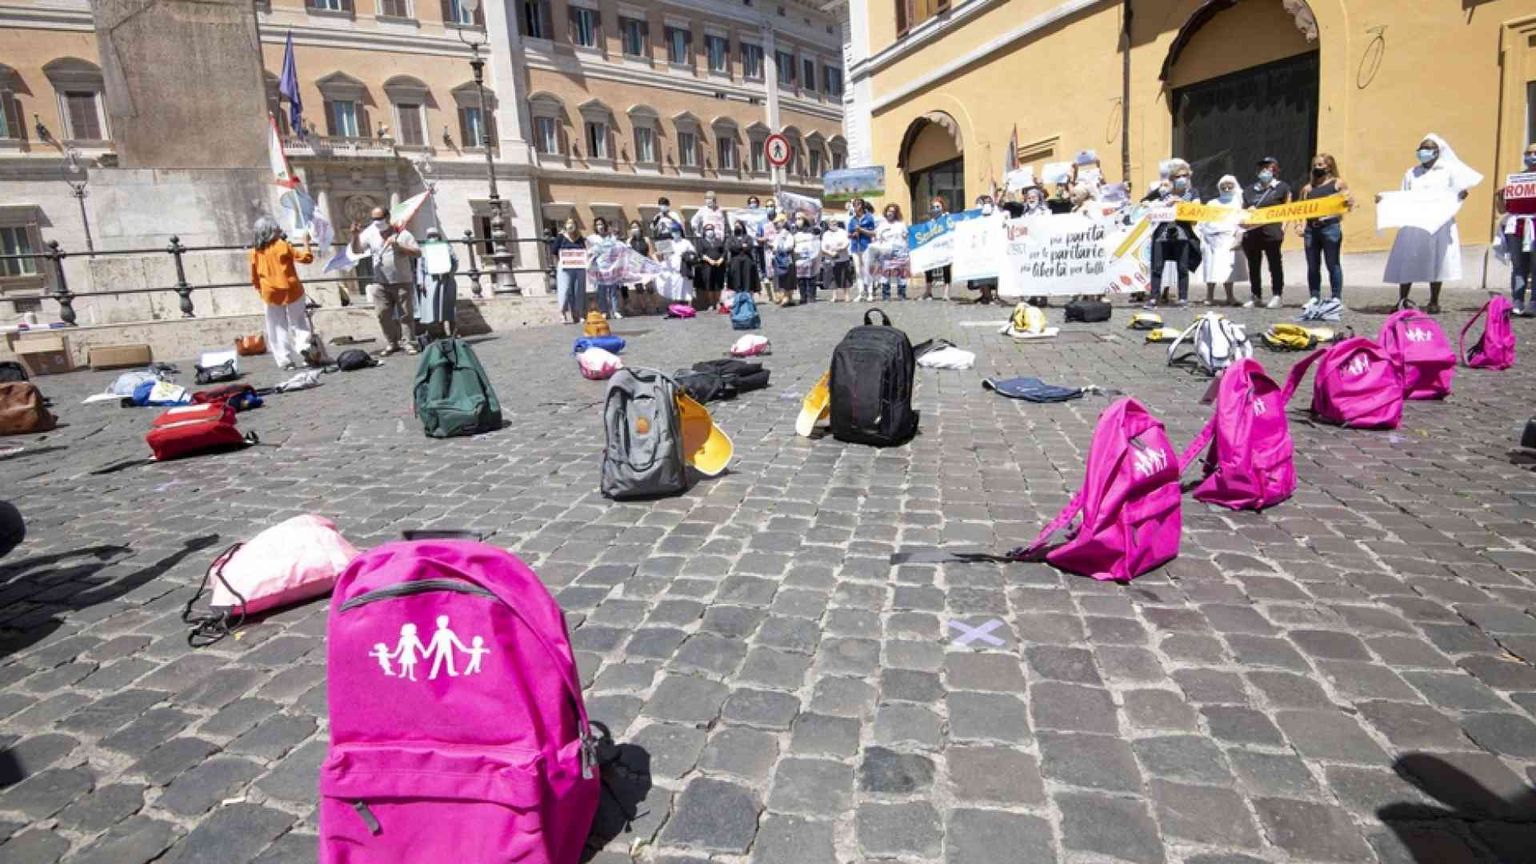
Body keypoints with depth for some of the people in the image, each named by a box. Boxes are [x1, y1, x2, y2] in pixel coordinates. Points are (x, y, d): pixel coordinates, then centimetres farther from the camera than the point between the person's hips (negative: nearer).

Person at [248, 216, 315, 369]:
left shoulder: (255, 251, 2)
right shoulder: (282, 245, -7)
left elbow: (254, 278, 8)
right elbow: (306, 258, -6)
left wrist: (261, 291, 21)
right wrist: (306, 243, 6)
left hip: (270, 295, 2)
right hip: (291, 291, -2)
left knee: (278, 328, 8)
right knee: (299, 322, 10)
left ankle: (284, 360, 6)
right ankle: (303, 346, -8)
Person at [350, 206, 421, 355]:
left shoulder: (402, 233, -2)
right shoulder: (370, 233, 6)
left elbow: (418, 253, -8)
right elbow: (356, 251, 8)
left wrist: (398, 245, -17)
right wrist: (355, 235, -8)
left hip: (402, 282, -3)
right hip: (380, 283, 3)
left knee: (406, 314, 2)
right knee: (383, 314, 1)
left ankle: (410, 343, 8)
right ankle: (391, 343, 11)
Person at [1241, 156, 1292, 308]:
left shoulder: (1282, 187, 7)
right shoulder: (1250, 189, 17)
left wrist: (1283, 227, -6)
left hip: (1272, 232, -4)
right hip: (1251, 232, 4)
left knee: (1275, 264, -1)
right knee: (1253, 266, 7)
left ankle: (1276, 296, 3)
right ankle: (1256, 296, 15)